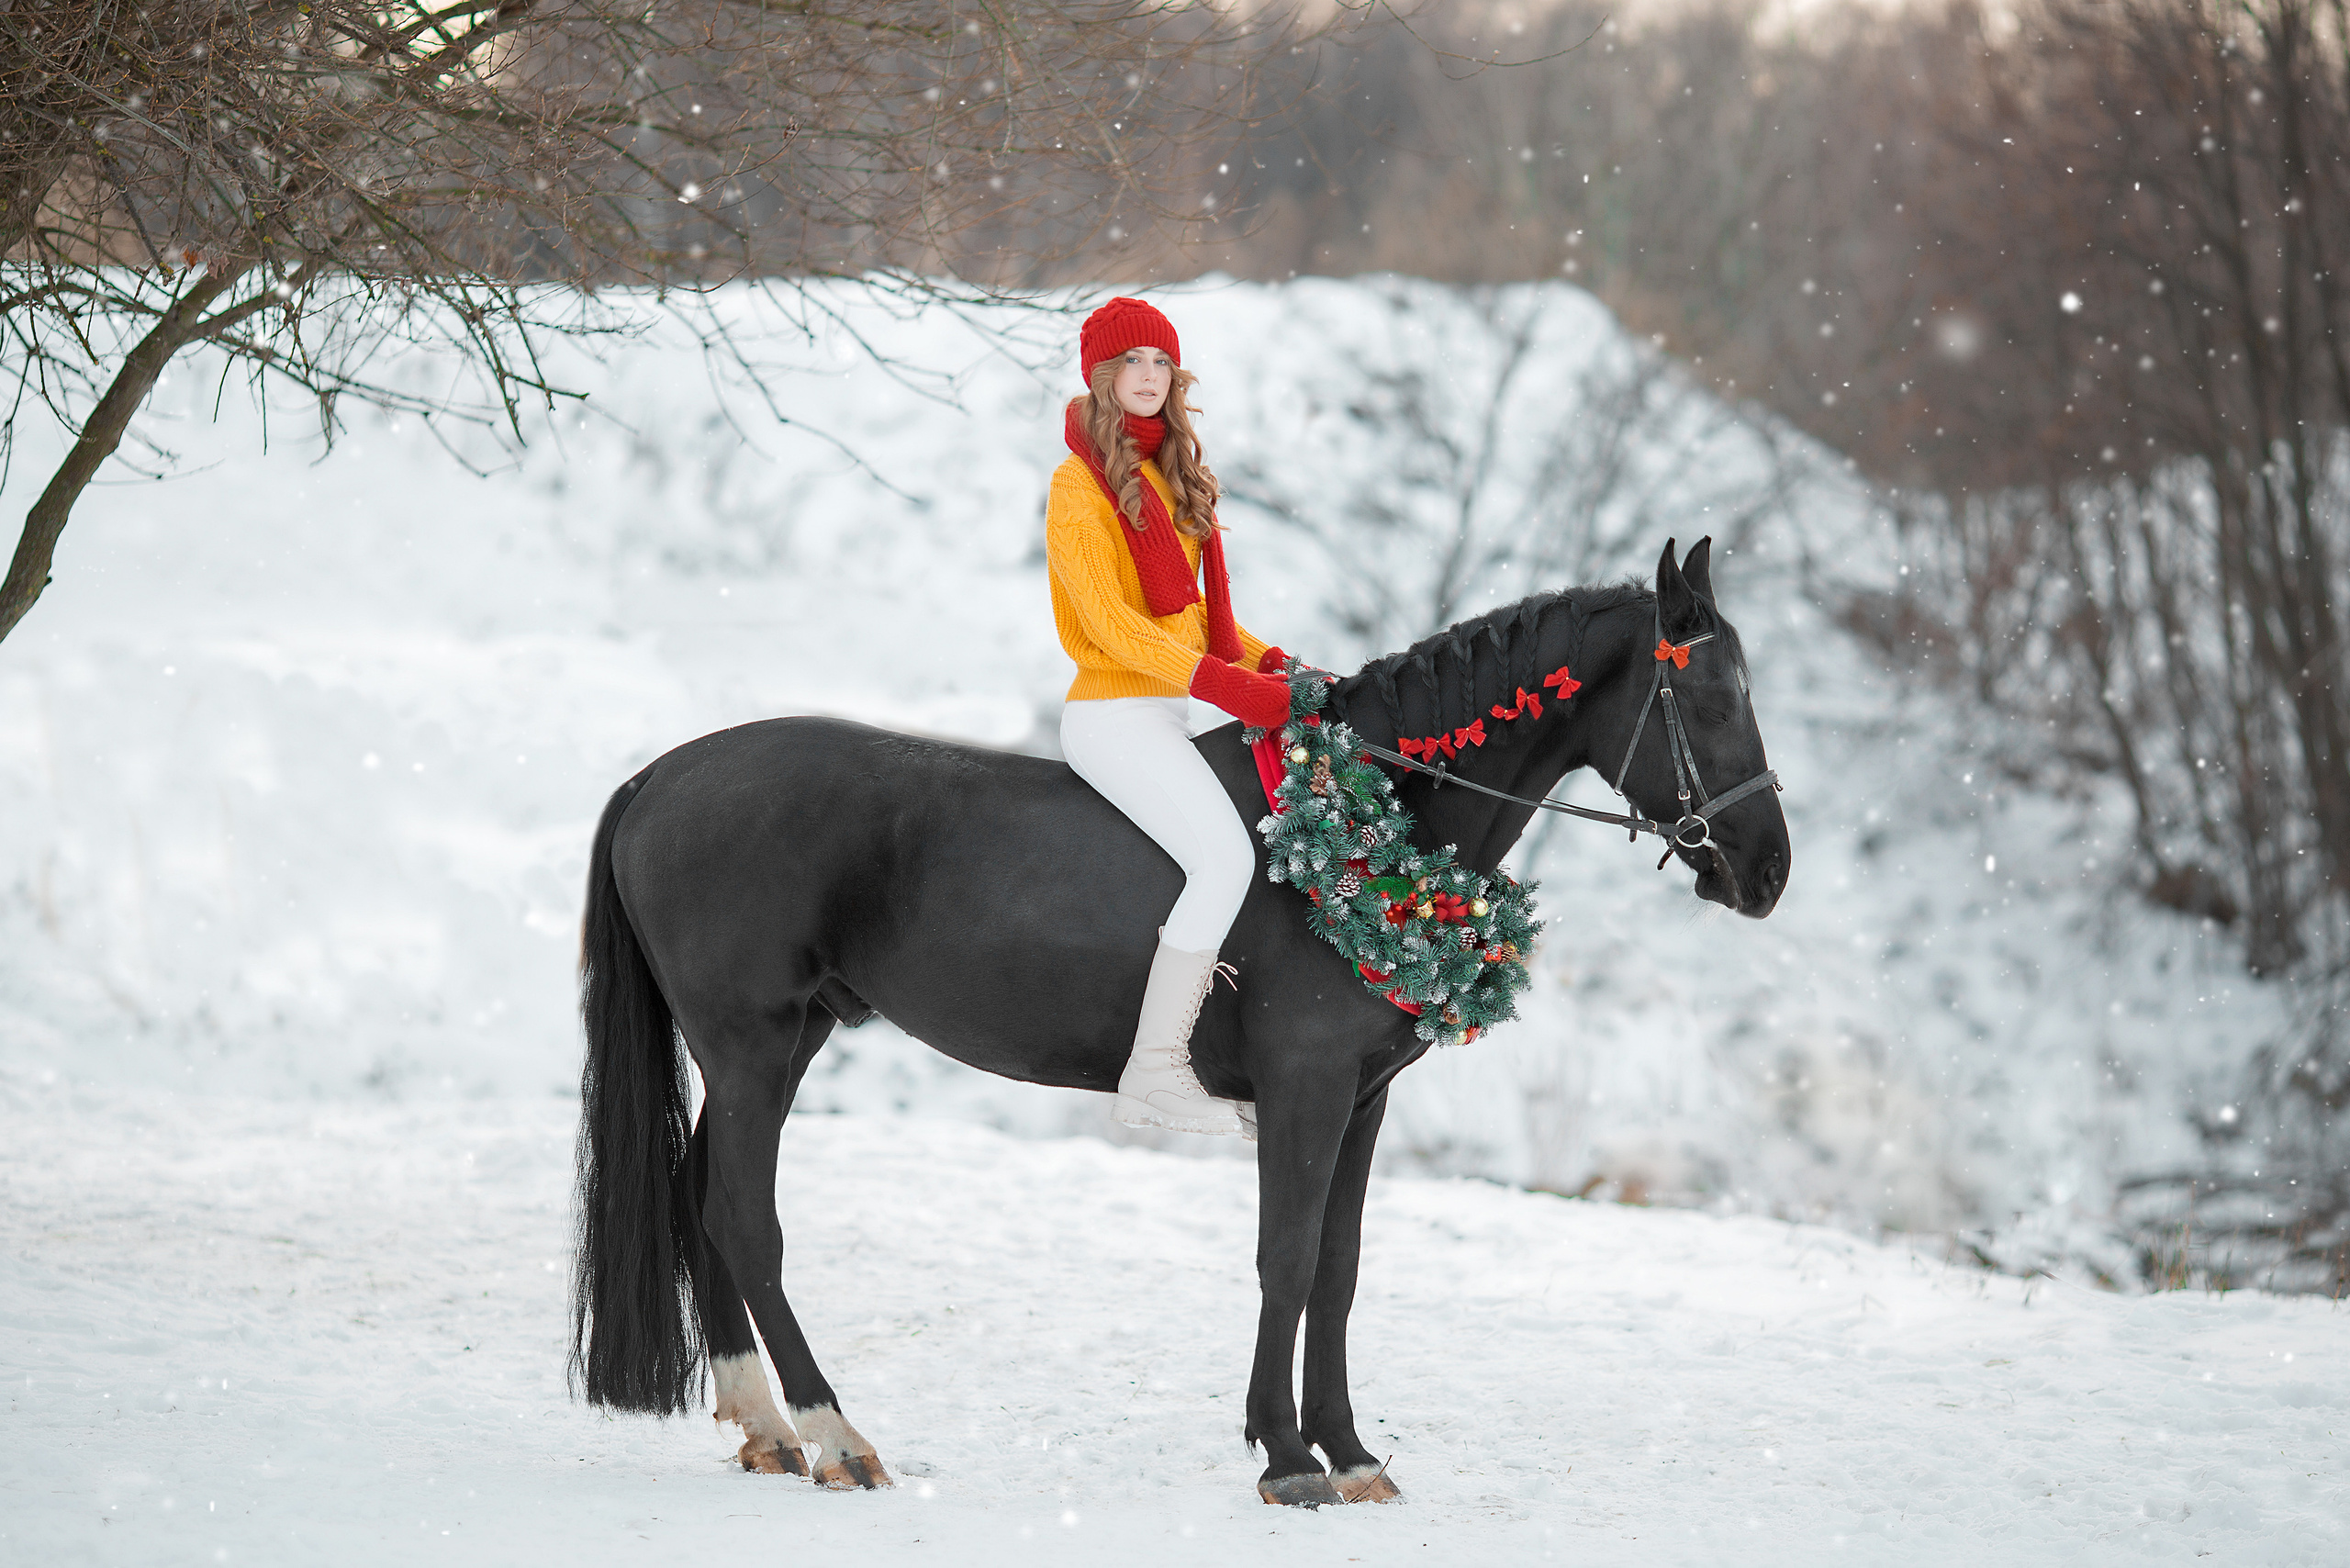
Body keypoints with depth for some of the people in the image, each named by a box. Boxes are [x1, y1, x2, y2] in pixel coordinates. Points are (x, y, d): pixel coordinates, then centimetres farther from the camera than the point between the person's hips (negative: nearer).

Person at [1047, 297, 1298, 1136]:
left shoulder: (1171, 476, 18)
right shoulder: (1081, 484, -8)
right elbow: (1109, 620, -18)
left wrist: (1267, 662, 5)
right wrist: (1223, 683, -25)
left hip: (1164, 715, 9)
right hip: (1114, 714, -9)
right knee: (1224, 856, -24)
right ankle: (1153, 1074, -23)